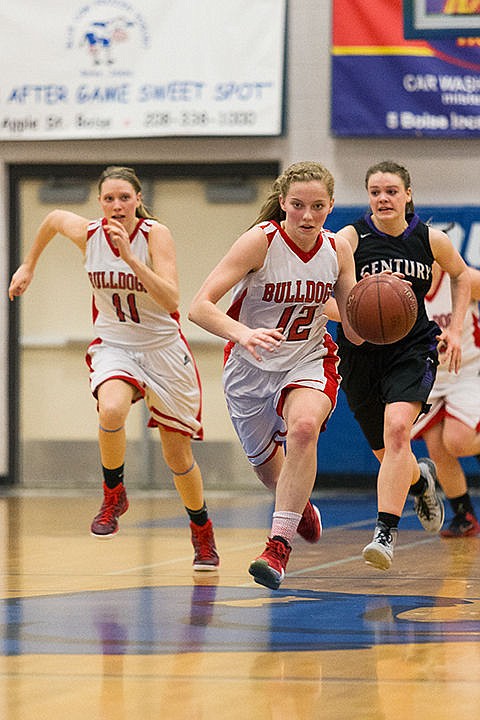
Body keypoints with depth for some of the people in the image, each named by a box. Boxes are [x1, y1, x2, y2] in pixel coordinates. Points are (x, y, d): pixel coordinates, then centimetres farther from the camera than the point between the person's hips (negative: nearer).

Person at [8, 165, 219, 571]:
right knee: (111, 412, -33)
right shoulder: (86, 233, -10)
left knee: (178, 455, 8)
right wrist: (29, 266, 23)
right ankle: (114, 496, -7)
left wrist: (129, 256, -38)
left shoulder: (156, 235, -20)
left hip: (163, 348, -1)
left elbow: (171, 301, -31)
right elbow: (53, 218, 14)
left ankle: (202, 530, 35)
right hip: (114, 344, 1)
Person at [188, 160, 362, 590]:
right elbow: (200, 307, -27)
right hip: (251, 364, 0)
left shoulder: (338, 251, -9)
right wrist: (243, 333, -45)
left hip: (310, 361, 0)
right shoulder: (261, 241, -21)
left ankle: (280, 545, -27)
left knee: (303, 427, -32)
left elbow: (356, 334, -4)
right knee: (264, 462, 17)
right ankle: (300, 507, 55)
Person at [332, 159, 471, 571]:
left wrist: (456, 329, 10)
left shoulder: (431, 240, -2)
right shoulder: (350, 238, -10)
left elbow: (460, 274, 19)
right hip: (361, 352, 1)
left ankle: (386, 532, -27)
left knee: (397, 429, -27)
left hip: (412, 349, -1)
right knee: (386, 454, 12)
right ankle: (421, 479, 50)